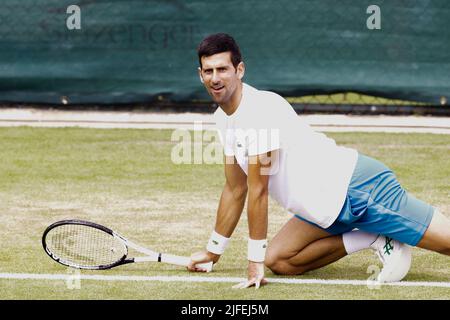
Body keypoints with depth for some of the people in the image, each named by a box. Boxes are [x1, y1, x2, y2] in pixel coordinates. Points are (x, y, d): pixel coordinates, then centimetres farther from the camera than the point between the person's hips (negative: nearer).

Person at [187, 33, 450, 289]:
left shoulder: (260, 108, -22)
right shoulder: (224, 118, 7)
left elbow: (258, 191, -20)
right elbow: (235, 189, 18)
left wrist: (256, 259, -15)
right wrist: (214, 251, 22)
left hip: (358, 187, -10)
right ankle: (375, 240, 4)